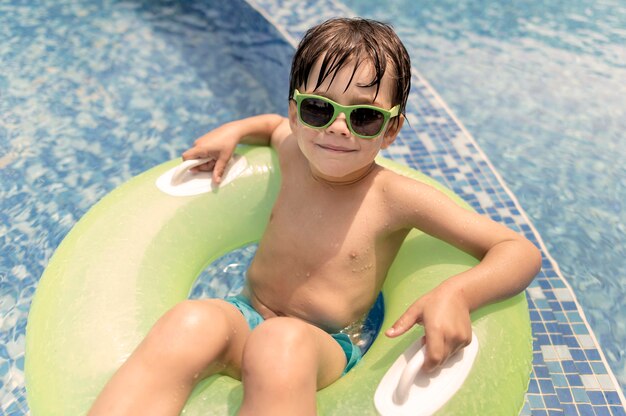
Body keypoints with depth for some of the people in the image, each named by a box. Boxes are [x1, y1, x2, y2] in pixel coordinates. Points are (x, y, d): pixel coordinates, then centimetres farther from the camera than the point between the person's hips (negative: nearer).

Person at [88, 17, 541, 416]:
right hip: (246, 316, 4)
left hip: (326, 344, -3)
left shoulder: (395, 197, -11)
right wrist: (233, 131, 12)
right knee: (192, 321, -33)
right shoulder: (292, 149, 4)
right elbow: (274, 124, 32)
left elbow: (521, 252, -11)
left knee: (282, 343, -41)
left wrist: (457, 294, -30)